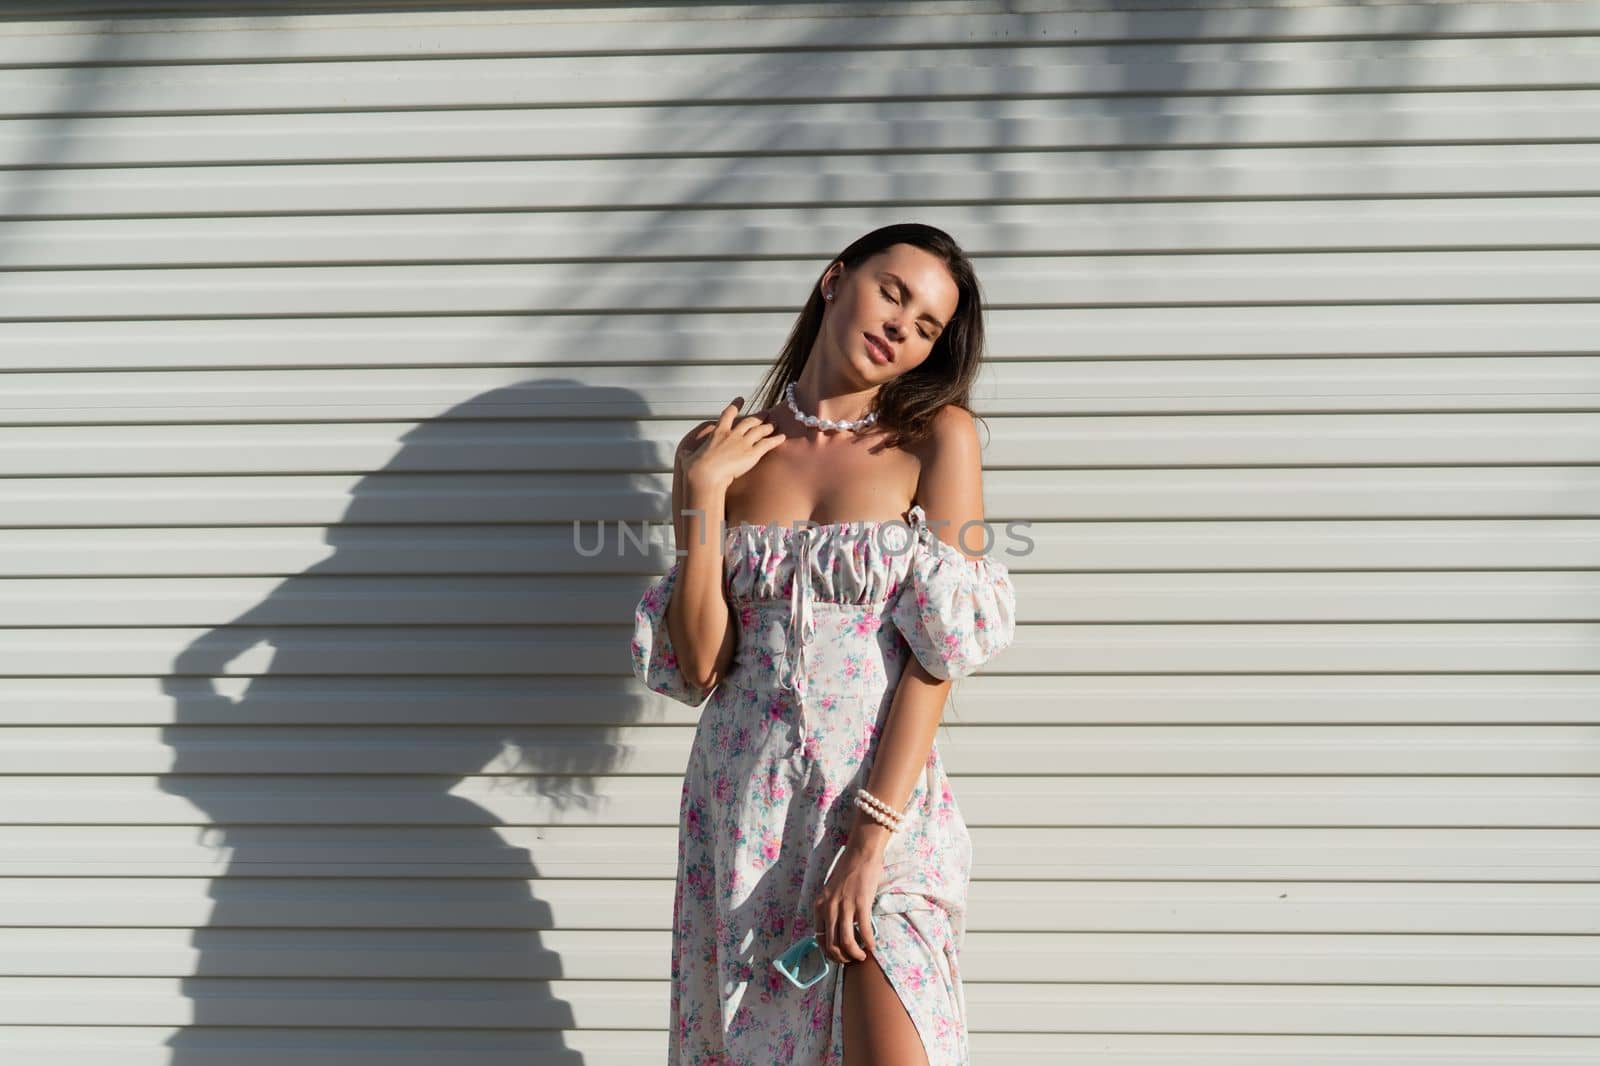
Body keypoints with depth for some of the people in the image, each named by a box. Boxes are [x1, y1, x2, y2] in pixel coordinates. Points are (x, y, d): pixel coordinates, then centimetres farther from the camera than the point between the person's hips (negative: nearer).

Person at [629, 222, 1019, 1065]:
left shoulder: (937, 436, 0)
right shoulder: (725, 452, 7)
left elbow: (940, 654, -8)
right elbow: (699, 665, 1)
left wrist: (870, 838, -16)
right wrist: (702, 497, -7)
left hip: (883, 799, -2)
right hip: (743, 806, 3)